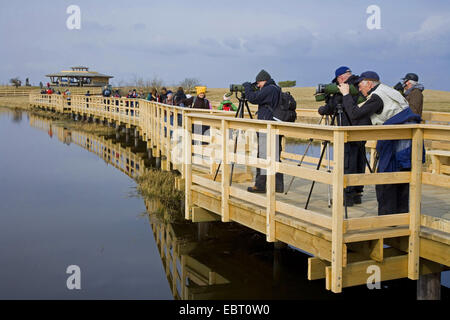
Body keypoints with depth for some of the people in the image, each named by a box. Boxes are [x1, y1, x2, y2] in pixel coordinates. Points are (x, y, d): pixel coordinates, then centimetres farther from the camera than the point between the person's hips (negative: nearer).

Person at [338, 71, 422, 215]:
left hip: (398, 141, -9)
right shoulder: (390, 91, 19)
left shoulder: (377, 97, -9)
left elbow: (355, 114, -14)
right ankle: (402, 214, 20)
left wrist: (346, 95, -2)